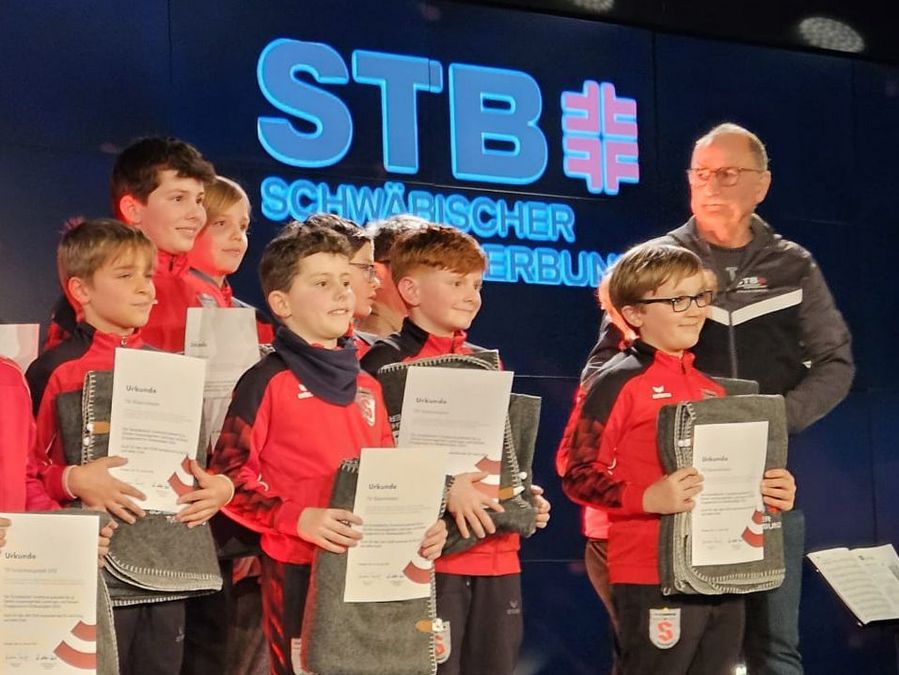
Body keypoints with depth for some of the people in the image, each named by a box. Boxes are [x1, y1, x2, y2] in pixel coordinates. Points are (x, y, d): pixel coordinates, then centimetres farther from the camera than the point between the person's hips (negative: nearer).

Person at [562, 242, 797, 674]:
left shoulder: (713, 390, 17)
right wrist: (648, 498, -26)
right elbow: (578, 476, -12)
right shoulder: (619, 383, -7)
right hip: (653, 580, -7)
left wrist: (768, 493, 6)